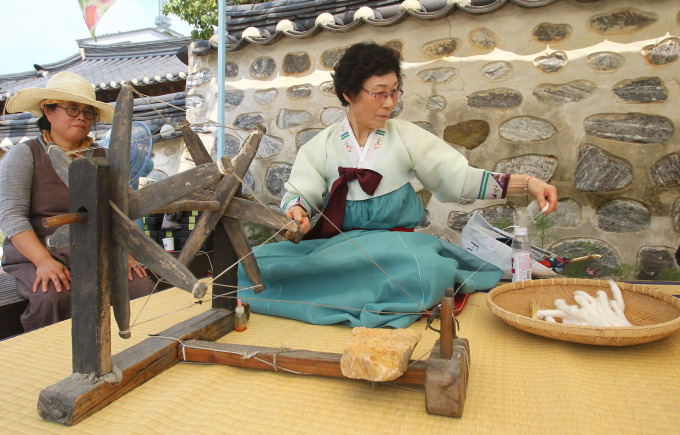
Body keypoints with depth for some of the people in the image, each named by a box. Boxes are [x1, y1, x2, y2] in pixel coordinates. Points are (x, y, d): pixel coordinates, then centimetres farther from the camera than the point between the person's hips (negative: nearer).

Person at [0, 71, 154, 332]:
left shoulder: (102, 159, 15)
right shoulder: (24, 154, 5)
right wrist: (44, 261, -21)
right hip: (36, 258, -2)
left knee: (142, 287, -24)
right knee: (52, 296, -34)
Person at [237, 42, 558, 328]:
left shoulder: (406, 136, 6)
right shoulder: (322, 145, 8)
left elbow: (460, 176, 4)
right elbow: (300, 192, 1)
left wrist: (527, 184, -6)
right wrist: (297, 211, -24)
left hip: (397, 243, 0)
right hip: (335, 244, 1)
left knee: (426, 269, -35)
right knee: (262, 260, -21)